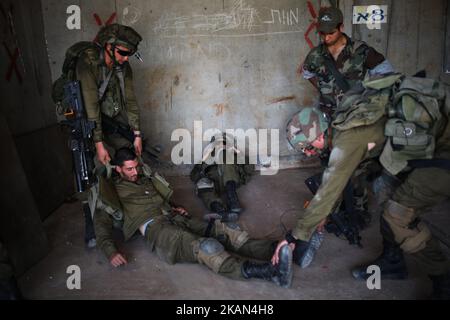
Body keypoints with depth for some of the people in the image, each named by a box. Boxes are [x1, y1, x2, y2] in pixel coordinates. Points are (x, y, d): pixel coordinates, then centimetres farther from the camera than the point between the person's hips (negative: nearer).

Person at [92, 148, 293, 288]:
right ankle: (267, 272, -45)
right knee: (206, 247, -32)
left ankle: (275, 250, -27)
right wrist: (111, 252, -16)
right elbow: (101, 224, 1)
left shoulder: (146, 179, 28)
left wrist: (174, 208, 15)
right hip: (154, 228, -7)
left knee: (226, 231, -15)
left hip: (175, 218, 7)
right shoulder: (112, 191, 10)